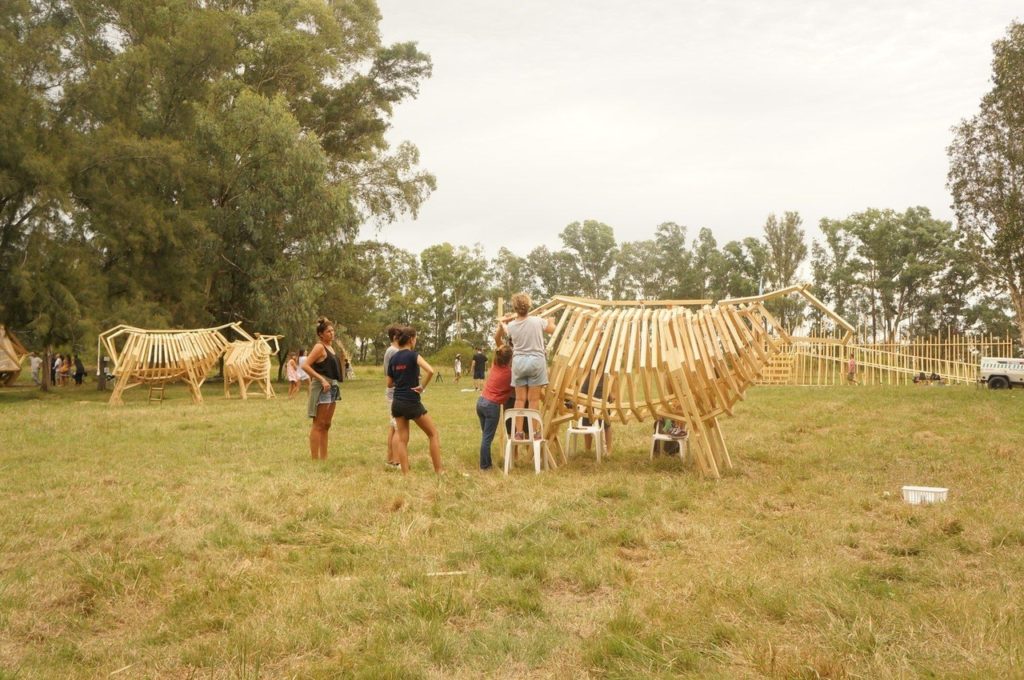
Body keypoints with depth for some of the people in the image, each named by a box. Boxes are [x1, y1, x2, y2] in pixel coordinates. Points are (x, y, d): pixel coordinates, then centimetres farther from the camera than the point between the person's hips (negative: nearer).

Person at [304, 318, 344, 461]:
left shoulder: (330, 347, 14)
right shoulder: (319, 347, -11)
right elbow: (306, 365, -19)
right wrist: (322, 380, -23)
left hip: (332, 388, 9)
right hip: (322, 388, -9)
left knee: (326, 425, 13)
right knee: (318, 425, -5)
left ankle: (324, 457, 19)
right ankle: (315, 458, -3)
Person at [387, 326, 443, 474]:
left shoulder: (393, 358, 6)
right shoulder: (413, 355, -12)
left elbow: (389, 384, 13)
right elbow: (430, 371, -28)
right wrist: (423, 386, -15)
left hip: (397, 403, 6)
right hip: (412, 403, -6)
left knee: (402, 439, 9)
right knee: (434, 434, 7)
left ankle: (406, 474, 6)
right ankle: (438, 472, 6)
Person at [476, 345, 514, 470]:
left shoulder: (494, 366, 7)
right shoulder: (509, 373, -11)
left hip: (481, 401, 7)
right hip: (492, 405, -7)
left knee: (485, 435, 18)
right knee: (488, 437, 1)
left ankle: (486, 463, 26)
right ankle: (485, 465, 9)